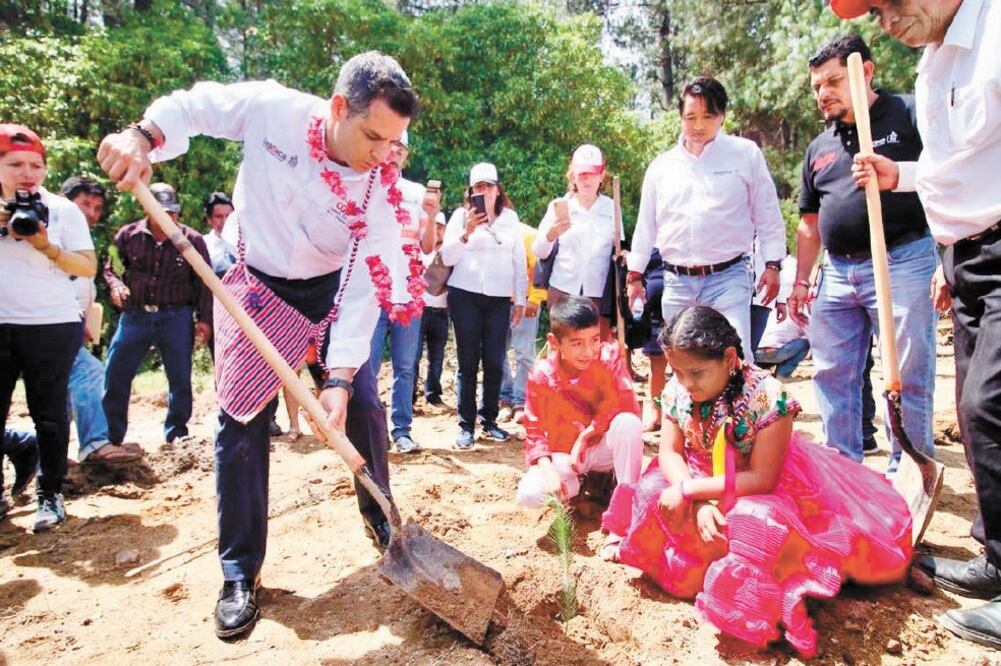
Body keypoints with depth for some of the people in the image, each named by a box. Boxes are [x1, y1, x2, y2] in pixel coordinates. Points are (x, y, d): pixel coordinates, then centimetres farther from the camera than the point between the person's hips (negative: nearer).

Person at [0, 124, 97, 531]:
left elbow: (88, 268, -4)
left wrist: (45, 245, -17)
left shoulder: (63, 211, 0)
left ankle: (50, 495, 13)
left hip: (52, 327, -3)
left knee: (49, 414, 5)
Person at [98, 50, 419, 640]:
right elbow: (194, 106, -3)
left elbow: (366, 284, -24)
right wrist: (140, 137, -23)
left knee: (363, 408, 0)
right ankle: (240, 574, 10)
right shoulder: (271, 109, -21)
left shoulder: (382, 185, -21)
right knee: (242, 422, -3)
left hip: (332, 289, 1)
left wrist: (339, 376, -29)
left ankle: (380, 520, 28)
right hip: (258, 287, 0)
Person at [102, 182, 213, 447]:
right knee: (114, 375, 3)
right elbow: (110, 268, 13)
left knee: (180, 379, 3)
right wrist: (115, 284, -10)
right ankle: (110, 436, 17)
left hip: (177, 317, -1)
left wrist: (204, 320, -3)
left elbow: (204, 283, 2)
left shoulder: (192, 240, -2)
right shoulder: (128, 235, 2)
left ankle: (176, 435, 17)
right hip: (135, 315, 2)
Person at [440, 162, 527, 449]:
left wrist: (520, 298, 8)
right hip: (465, 296, -2)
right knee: (468, 362, 0)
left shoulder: (510, 218, 10)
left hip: (499, 299, 2)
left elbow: (520, 261, 11)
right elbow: (446, 258, -1)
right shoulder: (461, 215, 5)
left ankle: (489, 420, 15)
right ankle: (466, 425, 6)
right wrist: (466, 232, -15)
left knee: (495, 362, 2)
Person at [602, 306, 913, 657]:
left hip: (759, 491, -5)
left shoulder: (766, 395, -30)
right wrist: (698, 504, -27)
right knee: (650, 496, -15)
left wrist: (688, 490, -29)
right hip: (702, 484, 5)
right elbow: (670, 453, -10)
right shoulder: (677, 390, -14)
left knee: (755, 524, -34)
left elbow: (761, 478, -29)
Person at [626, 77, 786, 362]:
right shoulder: (661, 166, 9)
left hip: (728, 277, -3)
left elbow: (768, 216, 4)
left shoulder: (746, 154, 2)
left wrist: (772, 265, -2)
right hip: (677, 283, 3)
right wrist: (635, 275, 13)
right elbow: (646, 224, 14)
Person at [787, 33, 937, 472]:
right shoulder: (819, 148, 17)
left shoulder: (909, 115, -1)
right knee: (832, 375, 8)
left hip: (903, 262, -6)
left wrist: (937, 246, -16)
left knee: (908, 376, 0)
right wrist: (801, 280, 17)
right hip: (837, 272, 6)